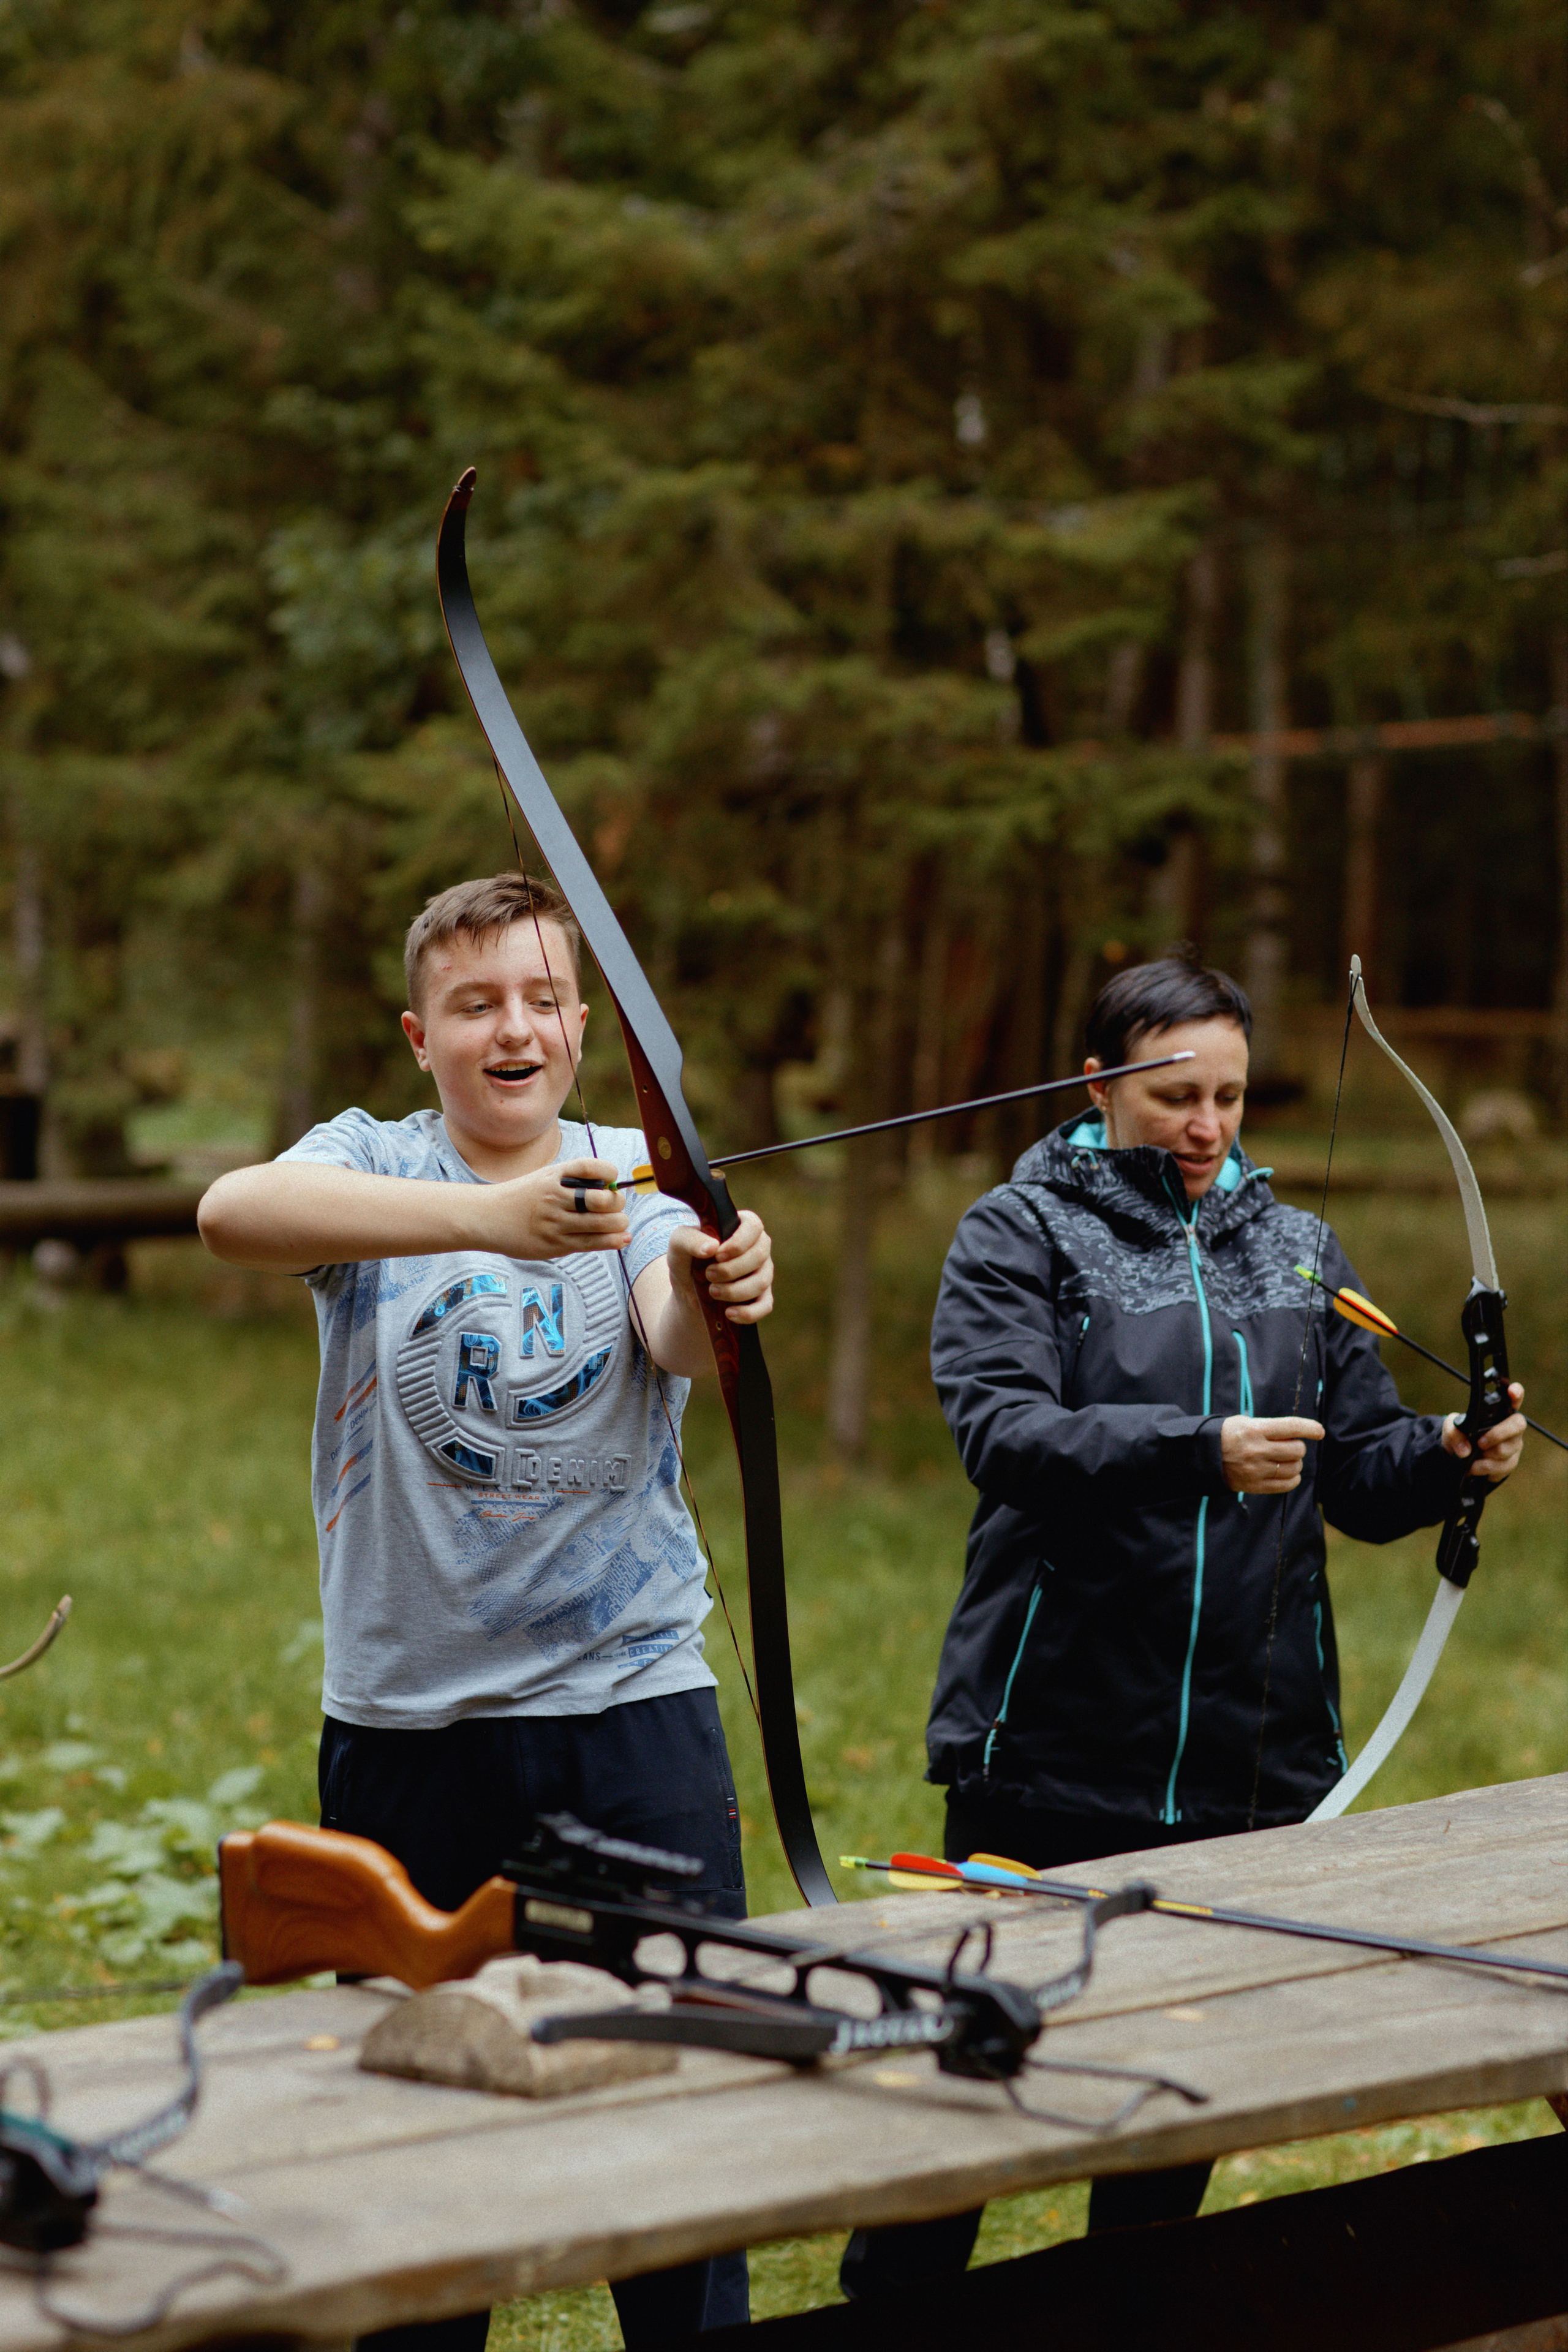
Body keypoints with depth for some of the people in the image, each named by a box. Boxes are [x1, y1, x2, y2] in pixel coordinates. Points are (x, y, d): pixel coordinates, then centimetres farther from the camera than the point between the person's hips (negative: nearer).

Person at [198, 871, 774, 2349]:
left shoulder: (646, 1180, 3)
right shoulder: (368, 1166, -1)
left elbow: (678, 1341, -18)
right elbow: (233, 1213, -25)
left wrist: (713, 1291, -44)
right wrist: (484, 1217, -41)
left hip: (633, 1700, 0)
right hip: (405, 1717, 0)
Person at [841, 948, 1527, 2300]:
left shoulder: (1294, 1251, 14)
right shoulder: (1023, 1234, -1)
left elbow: (1362, 1474, 11)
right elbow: (1001, 1430, -17)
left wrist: (1449, 1457, -11)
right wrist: (1200, 1451, -29)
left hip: (1253, 1754, 4)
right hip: (1054, 1745, -4)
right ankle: (890, 2302, 19)